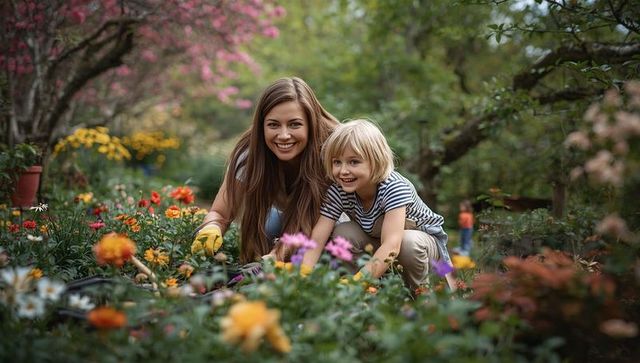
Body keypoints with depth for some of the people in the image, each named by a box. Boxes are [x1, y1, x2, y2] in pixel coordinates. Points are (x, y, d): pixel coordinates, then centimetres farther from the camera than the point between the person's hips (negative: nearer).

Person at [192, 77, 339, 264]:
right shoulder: (250, 155, -28)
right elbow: (219, 213, -20)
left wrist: (277, 254, -49)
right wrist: (210, 228, -45)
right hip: (281, 213, 2)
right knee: (265, 226, -24)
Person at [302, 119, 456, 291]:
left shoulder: (395, 187, -35)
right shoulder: (338, 191, -19)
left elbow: (391, 245, -47)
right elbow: (316, 239, -26)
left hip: (426, 238, -4)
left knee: (409, 242, -37)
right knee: (341, 233, -22)